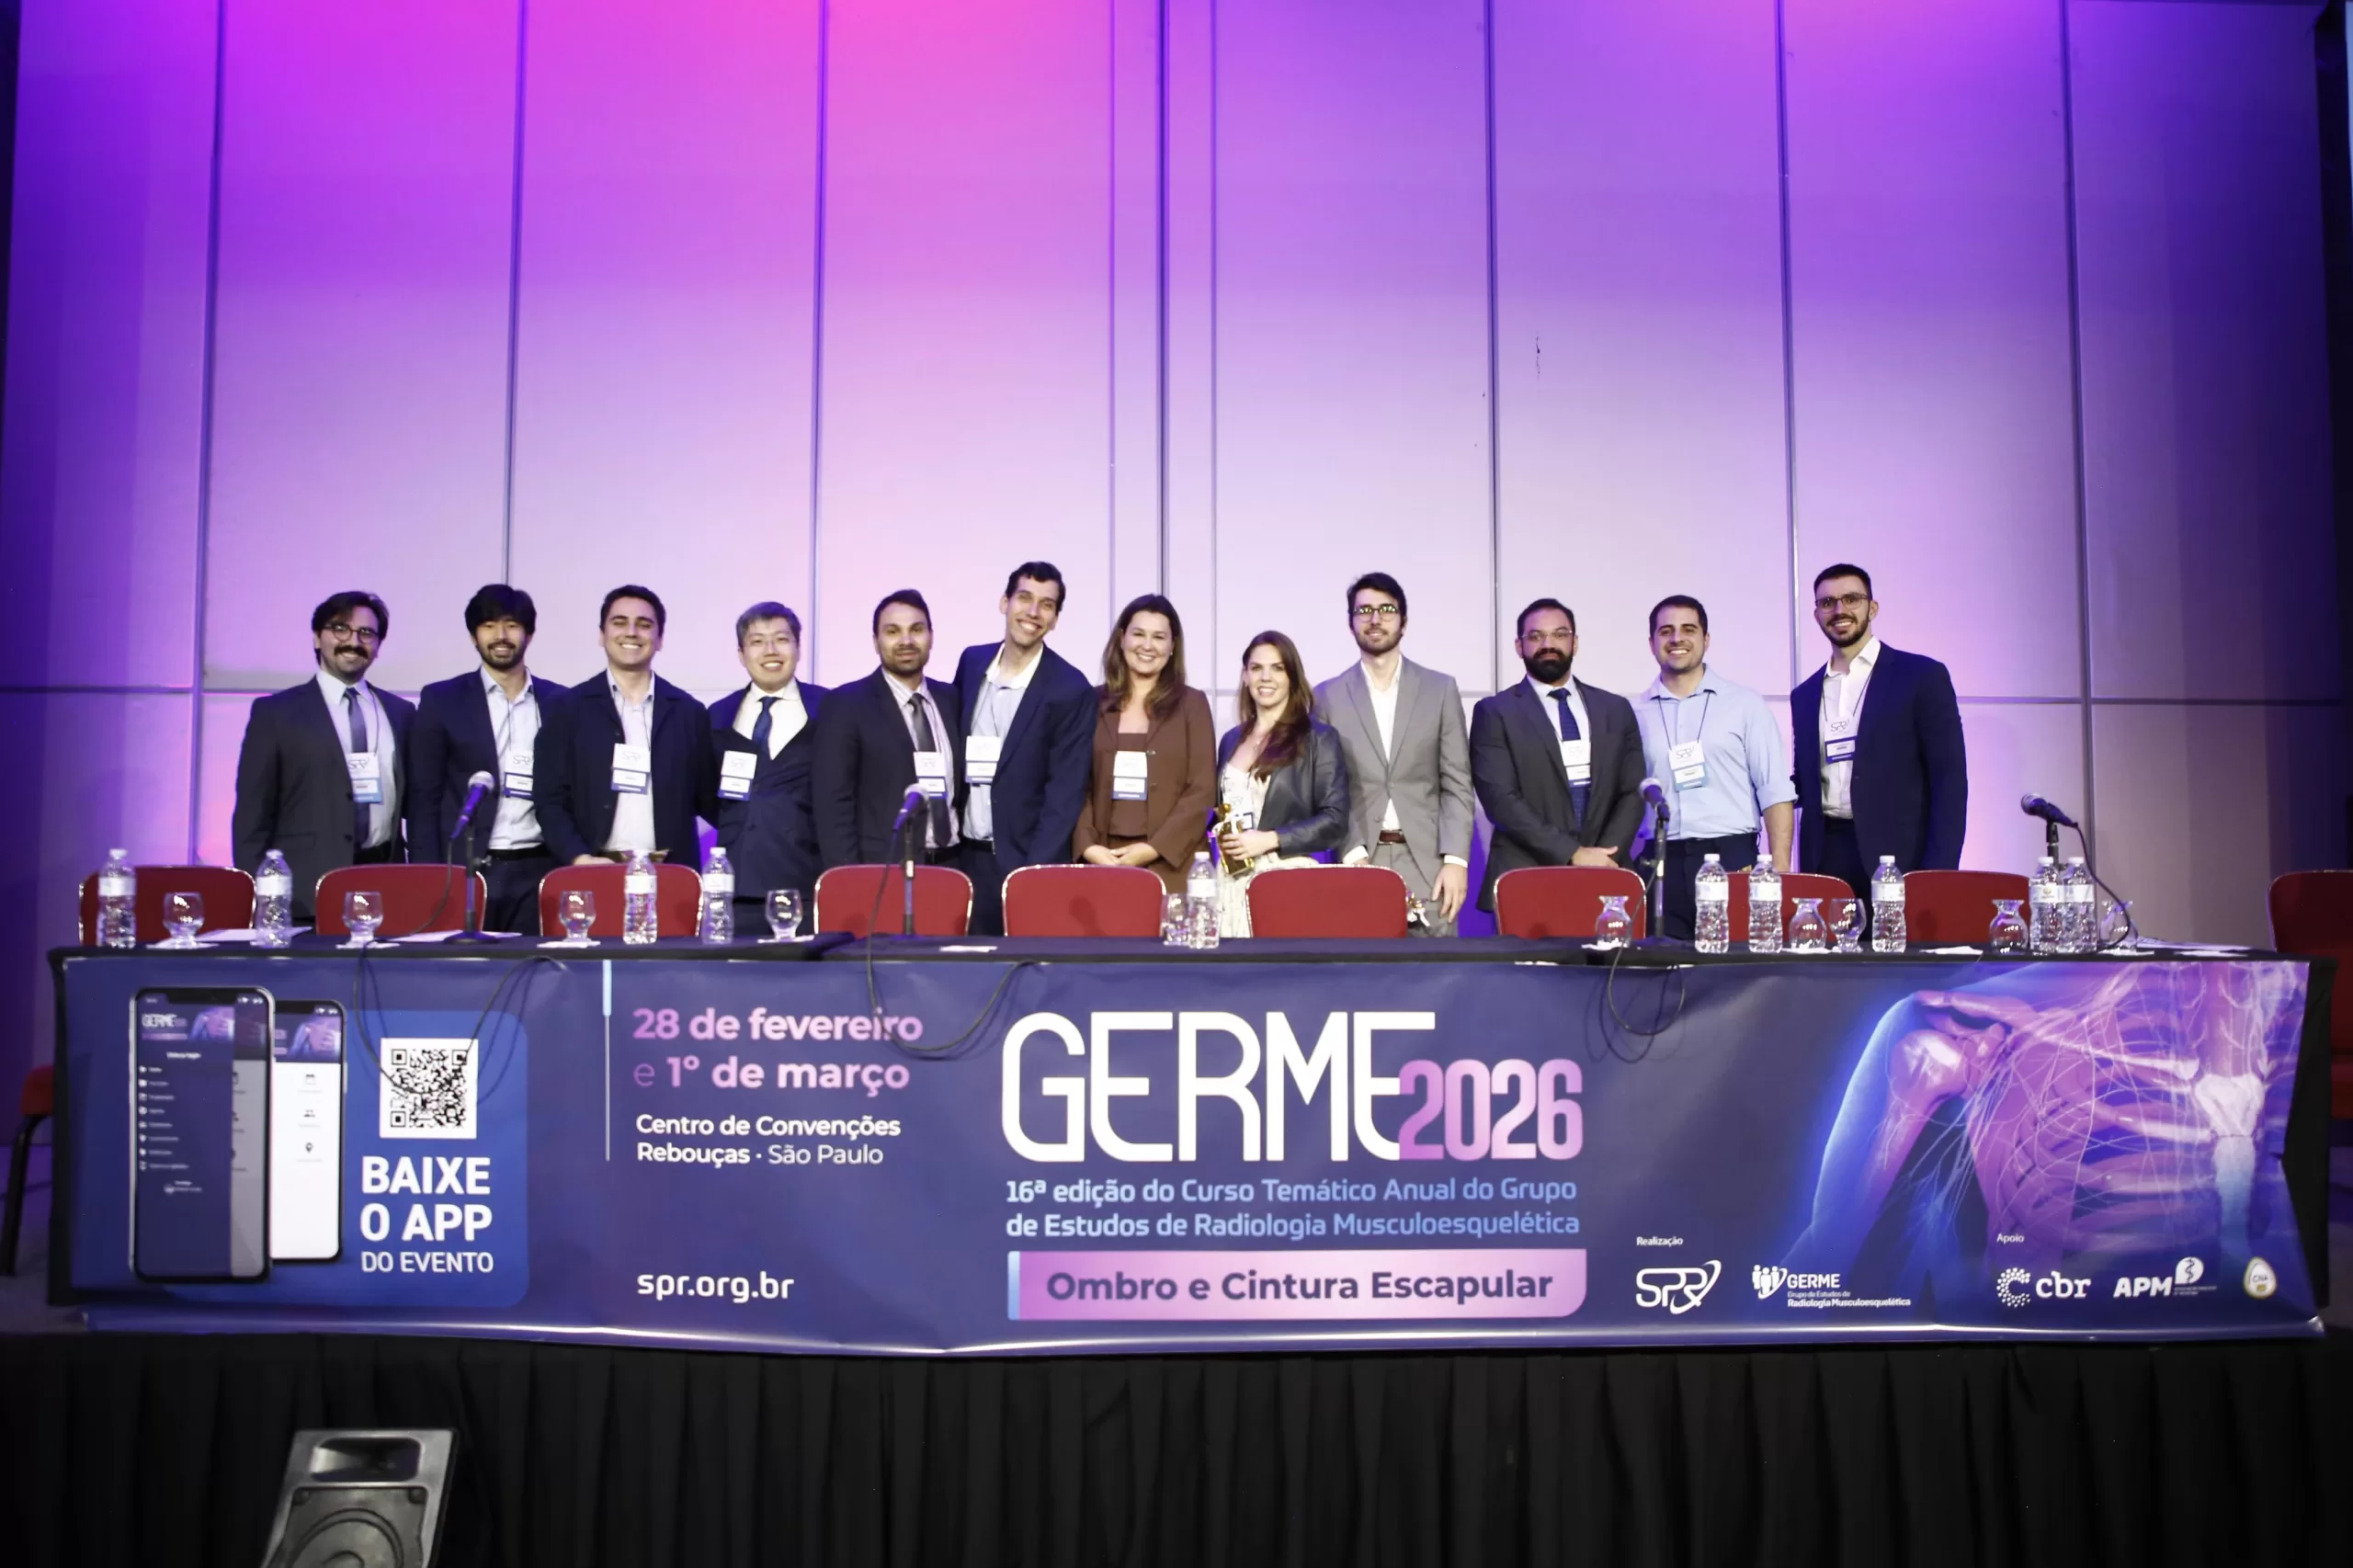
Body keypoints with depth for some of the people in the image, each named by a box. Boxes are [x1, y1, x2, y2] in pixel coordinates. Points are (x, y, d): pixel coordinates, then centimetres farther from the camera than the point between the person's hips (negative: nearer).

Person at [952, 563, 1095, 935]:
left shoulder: (1070, 690, -10)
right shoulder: (972, 662, 6)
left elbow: (1065, 794, -12)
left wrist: (1034, 872, -18)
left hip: (1023, 859, -4)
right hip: (966, 856, 5)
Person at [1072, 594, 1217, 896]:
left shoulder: (1192, 704, 5)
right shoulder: (1093, 703, 10)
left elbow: (1202, 791, -1)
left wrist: (1153, 849, -10)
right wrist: (1087, 846, -9)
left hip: (1171, 864, -1)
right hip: (1102, 863, 1)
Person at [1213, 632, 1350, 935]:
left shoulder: (1318, 738, 0)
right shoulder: (1231, 740, 17)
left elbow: (1335, 821, -6)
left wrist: (1270, 839, -14)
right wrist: (1220, 840, 2)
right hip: (1233, 885, 4)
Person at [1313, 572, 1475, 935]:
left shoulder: (1441, 689, 9)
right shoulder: (1328, 696, 8)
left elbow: (1457, 785, 5)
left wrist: (1456, 860, -6)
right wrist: (1351, 853, -9)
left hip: (1427, 863, 0)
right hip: (1360, 863, 0)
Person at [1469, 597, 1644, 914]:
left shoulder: (1616, 710, 14)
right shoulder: (1495, 712, 2)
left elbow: (1632, 793, 9)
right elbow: (1500, 799, -7)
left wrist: (1604, 859, -8)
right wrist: (1572, 854, -13)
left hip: (1604, 880, 3)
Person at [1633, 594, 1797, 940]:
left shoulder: (1745, 704, 6)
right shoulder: (1635, 714, 9)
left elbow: (1776, 792, 2)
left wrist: (1780, 872, -7)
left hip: (1733, 859, -1)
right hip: (1662, 866, 1)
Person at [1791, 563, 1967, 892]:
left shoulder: (1923, 676, 1)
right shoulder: (1805, 695, 15)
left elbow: (1949, 779, -4)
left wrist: (1939, 873, -13)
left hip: (1899, 861, -4)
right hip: (1825, 858, 4)